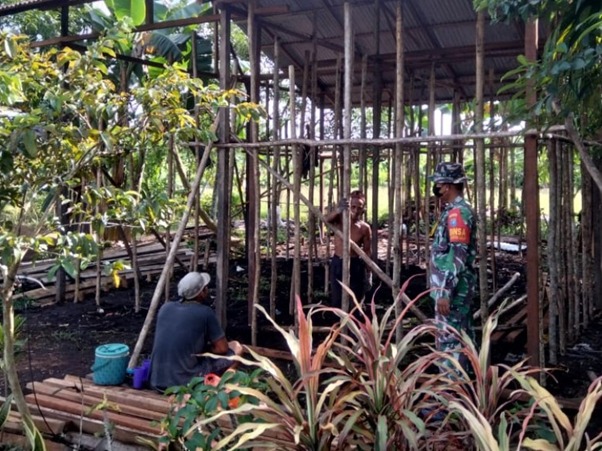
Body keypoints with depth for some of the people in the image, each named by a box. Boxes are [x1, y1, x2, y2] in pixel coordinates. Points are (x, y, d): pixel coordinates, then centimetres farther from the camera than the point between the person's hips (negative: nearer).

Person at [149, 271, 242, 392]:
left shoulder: (165, 307, 7)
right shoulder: (205, 312, -8)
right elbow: (222, 348, -1)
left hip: (157, 382, 6)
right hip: (185, 382, -6)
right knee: (236, 347, 9)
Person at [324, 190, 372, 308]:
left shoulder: (365, 228, -6)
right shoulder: (340, 220, -5)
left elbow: (367, 252, 1)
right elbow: (326, 219, -29)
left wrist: (369, 274, -1)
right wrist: (339, 210, -49)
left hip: (355, 265, -1)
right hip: (337, 263, 1)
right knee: (336, 301, 7)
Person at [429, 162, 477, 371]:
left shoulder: (457, 213, -18)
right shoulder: (459, 210, 14)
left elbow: (457, 256, -24)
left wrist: (445, 291, -25)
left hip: (452, 289, -10)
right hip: (458, 287, 10)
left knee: (449, 339, -4)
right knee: (462, 336, 15)